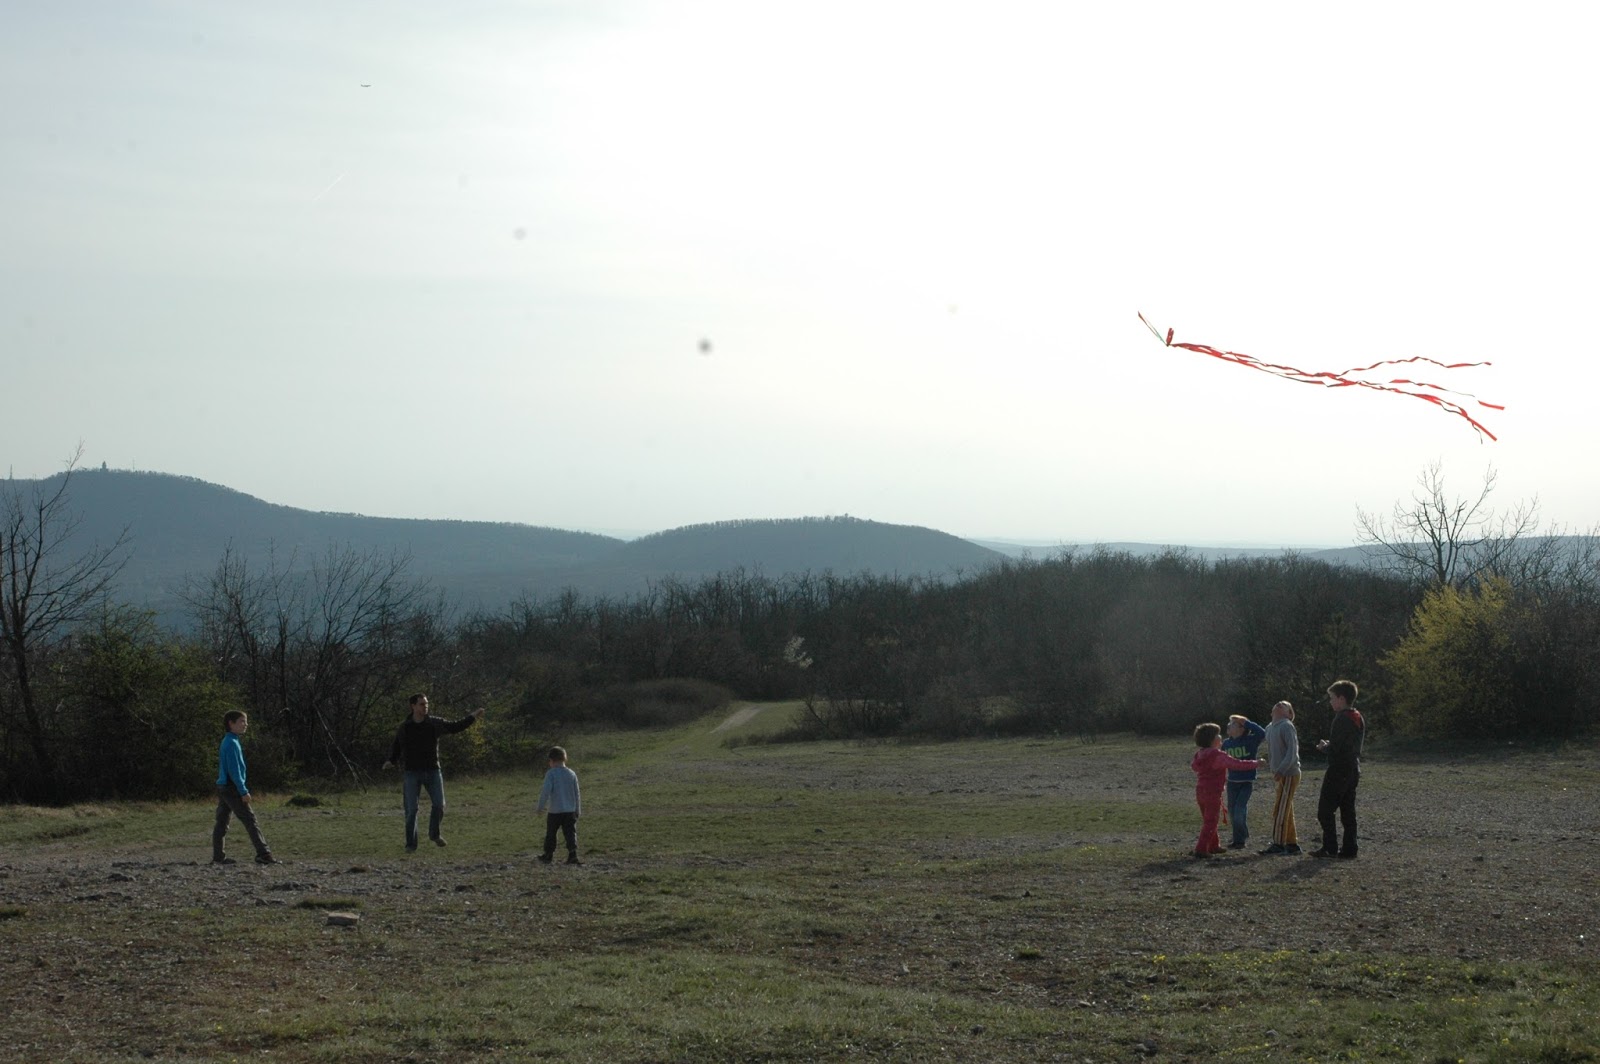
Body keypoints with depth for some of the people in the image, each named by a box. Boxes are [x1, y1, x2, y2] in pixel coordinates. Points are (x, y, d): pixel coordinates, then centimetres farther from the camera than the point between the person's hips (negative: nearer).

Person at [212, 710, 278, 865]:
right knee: (250, 820, -9)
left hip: (223, 788, 10)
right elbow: (234, 770, -20)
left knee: (222, 822, 8)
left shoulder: (228, 742, 16)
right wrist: (244, 791, -20)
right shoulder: (231, 743, -15)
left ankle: (218, 857, 9)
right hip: (232, 788, -10)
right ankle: (263, 854, -11)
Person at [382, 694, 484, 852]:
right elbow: (397, 747, 11)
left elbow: (455, 726, 6)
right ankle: (411, 844, 6)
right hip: (412, 772, -1)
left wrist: (472, 717, -4)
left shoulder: (434, 724, 1)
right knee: (411, 809, -5)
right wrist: (391, 761, -5)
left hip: (432, 771, 1)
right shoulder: (404, 727, 0)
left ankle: (434, 834, 20)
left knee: (438, 805, -6)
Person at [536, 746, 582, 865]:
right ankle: (573, 855, -12)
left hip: (554, 811, -3)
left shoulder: (551, 774, -9)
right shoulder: (572, 774, 5)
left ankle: (548, 855, 23)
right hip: (570, 810, 3)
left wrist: (540, 808, -7)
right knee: (570, 834, 1)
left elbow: (546, 791, -14)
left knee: (550, 834, 13)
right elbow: (577, 794, 9)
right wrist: (577, 810, 18)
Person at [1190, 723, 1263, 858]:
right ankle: (1201, 849, -7)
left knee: (1208, 821, 20)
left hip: (1200, 792, 8)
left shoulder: (1199, 754, 8)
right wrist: (1256, 764, -9)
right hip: (1212, 793, -8)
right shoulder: (1217, 755, -18)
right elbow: (1237, 764, -20)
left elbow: (1193, 764, 28)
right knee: (1210, 823, -3)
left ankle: (1213, 846, 31)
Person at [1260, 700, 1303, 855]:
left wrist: (1280, 770, -25)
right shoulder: (1270, 728, 14)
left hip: (1289, 774, -9)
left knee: (1280, 810, -9)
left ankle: (1278, 844, -7)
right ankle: (1292, 843, 16)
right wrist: (1271, 769, 14)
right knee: (1287, 811, 11)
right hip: (1278, 775, 9)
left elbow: (1292, 751, -20)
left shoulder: (1286, 727, -13)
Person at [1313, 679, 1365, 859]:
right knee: (1348, 811, 10)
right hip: (1353, 770, 9)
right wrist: (1329, 745, 13)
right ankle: (1349, 849, 9)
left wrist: (1324, 745, -2)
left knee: (1325, 810, -3)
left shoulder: (1342, 719, -17)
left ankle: (1330, 848, -7)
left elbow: (1335, 747, -22)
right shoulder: (1358, 718, 13)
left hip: (1338, 771, -9)